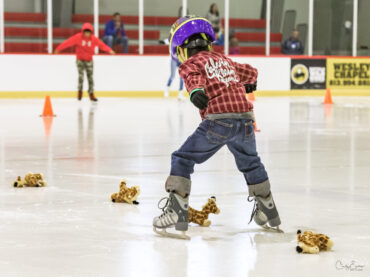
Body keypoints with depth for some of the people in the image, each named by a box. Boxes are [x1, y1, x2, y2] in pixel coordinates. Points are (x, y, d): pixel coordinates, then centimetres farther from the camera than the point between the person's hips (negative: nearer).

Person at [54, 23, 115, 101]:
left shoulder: (94, 39, -6)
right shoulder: (78, 37, -13)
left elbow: (101, 45, -8)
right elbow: (68, 42, -14)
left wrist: (109, 50, -21)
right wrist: (58, 49, -16)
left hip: (89, 60, 2)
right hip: (80, 59, -2)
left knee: (90, 77, 2)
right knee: (81, 74, -17)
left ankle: (91, 94, 12)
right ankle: (80, 91, -3)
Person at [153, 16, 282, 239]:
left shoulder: (191, 63, 9)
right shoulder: (224, 60, 27)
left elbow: (194, 77, -15)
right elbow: (250, 73, 44)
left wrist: (196, 91, -36)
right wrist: (248, 84, 67)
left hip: (218, 120, -6)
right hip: (245, 119, 6)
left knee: (183, 159, 4)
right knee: (251, 163, 28)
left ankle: (176, 212, -8)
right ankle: (269, 213, 38)